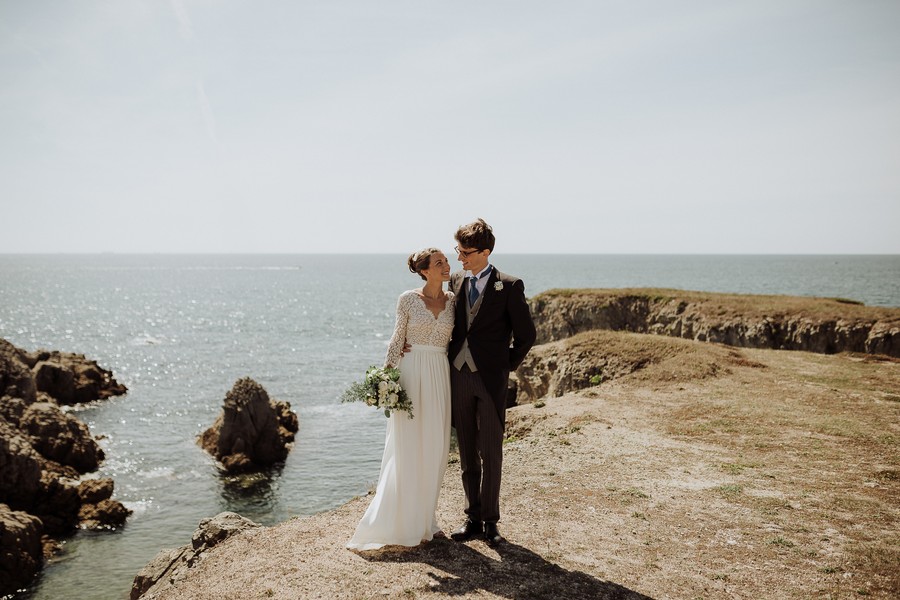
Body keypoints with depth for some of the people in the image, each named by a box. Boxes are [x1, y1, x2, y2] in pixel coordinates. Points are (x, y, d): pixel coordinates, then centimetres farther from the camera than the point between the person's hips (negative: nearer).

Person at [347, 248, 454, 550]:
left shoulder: (453, 301, 7)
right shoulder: (408, 299, -2)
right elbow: (397, 339, 0)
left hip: (439, 377, 4)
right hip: (411, 374, -3)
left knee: (434, 449, 6)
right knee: (406, 449, -2)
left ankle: (422, 519, 20)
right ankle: (399, 523, 8)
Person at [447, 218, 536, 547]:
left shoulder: (510, 286, -6)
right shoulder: (457, 281, 8)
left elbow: (526, 335, -1)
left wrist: (506, 367, 2)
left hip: (490, 379, -4)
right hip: (458, 376, 4)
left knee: (491, 454, 2)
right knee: (467, 454, 10)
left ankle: (490, 521, 14)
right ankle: (473, 517, 20)